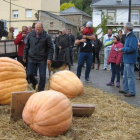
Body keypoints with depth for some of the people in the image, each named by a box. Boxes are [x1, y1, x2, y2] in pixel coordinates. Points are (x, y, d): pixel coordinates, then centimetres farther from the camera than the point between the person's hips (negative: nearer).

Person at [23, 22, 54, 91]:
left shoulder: (46, 36, -5)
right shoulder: (30, 35, 3)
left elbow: (50, 48, -3)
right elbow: (27, 46, 11)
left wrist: (49, 58, -13)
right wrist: (24, 56, 10)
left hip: (42, 60, -2)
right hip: (31, 59, 2)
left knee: (42, 76, 0)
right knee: (29, 74, 3)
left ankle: (40, 90, 16)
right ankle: (34, 83, 34)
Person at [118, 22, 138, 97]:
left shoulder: (132, 37, -18)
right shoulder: (128, 36, 15)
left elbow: (132, 48, -26)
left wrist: (122, 49, -17)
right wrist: (123, 49, 6)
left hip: (130, 60, -11)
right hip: (126, 59, 11)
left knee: (130, 76, -4)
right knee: (125, 76, 18)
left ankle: (132, 92, 3)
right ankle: (125, 89, 29)